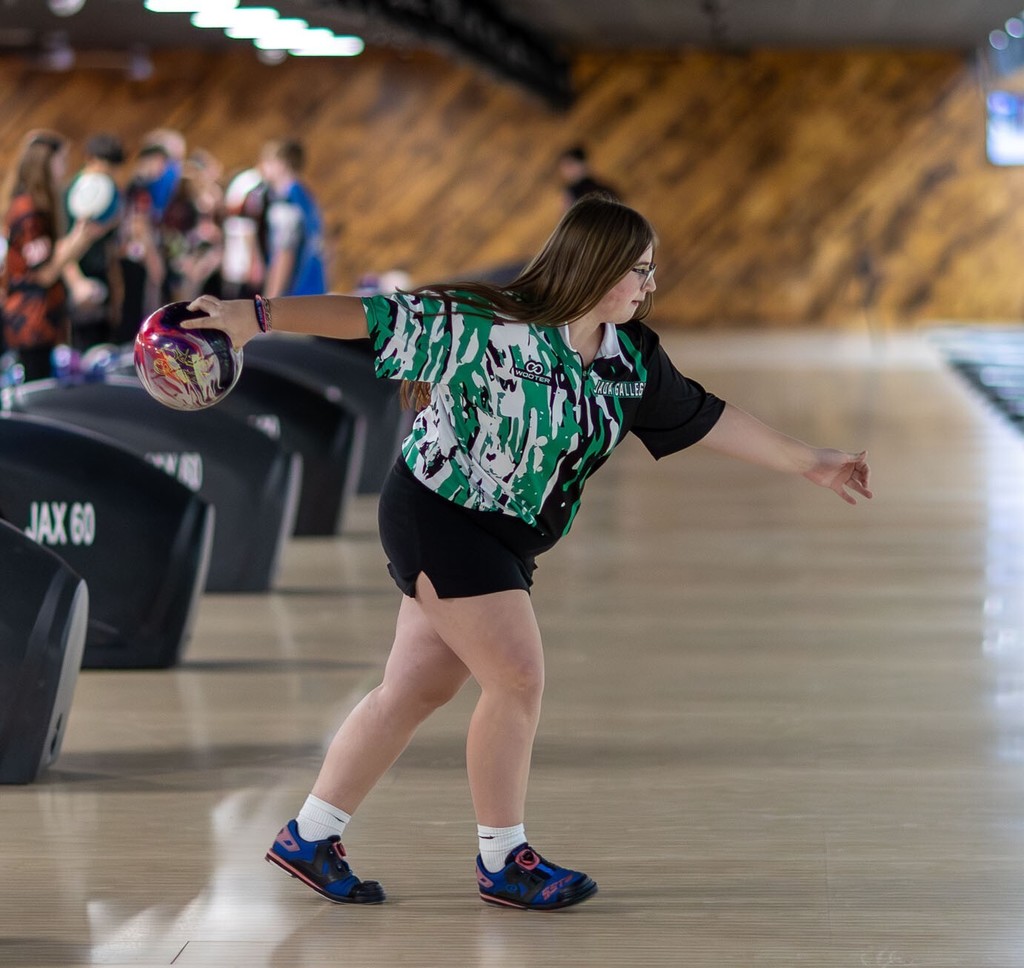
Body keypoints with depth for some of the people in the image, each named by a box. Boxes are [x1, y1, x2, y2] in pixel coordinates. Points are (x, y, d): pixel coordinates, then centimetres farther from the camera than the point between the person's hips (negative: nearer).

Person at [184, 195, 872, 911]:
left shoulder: (632, 356, 0)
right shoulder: (492, 326, -22)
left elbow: (703, 417, 10)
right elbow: (377, 317, -20)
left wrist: (809, 463, 10)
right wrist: (256, 316, -23)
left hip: (506, 541, 8)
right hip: (438, 519, -8)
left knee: (416, 690, 11)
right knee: (519, 679, -10)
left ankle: (309, 839, 22)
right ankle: (504, 862, 5)